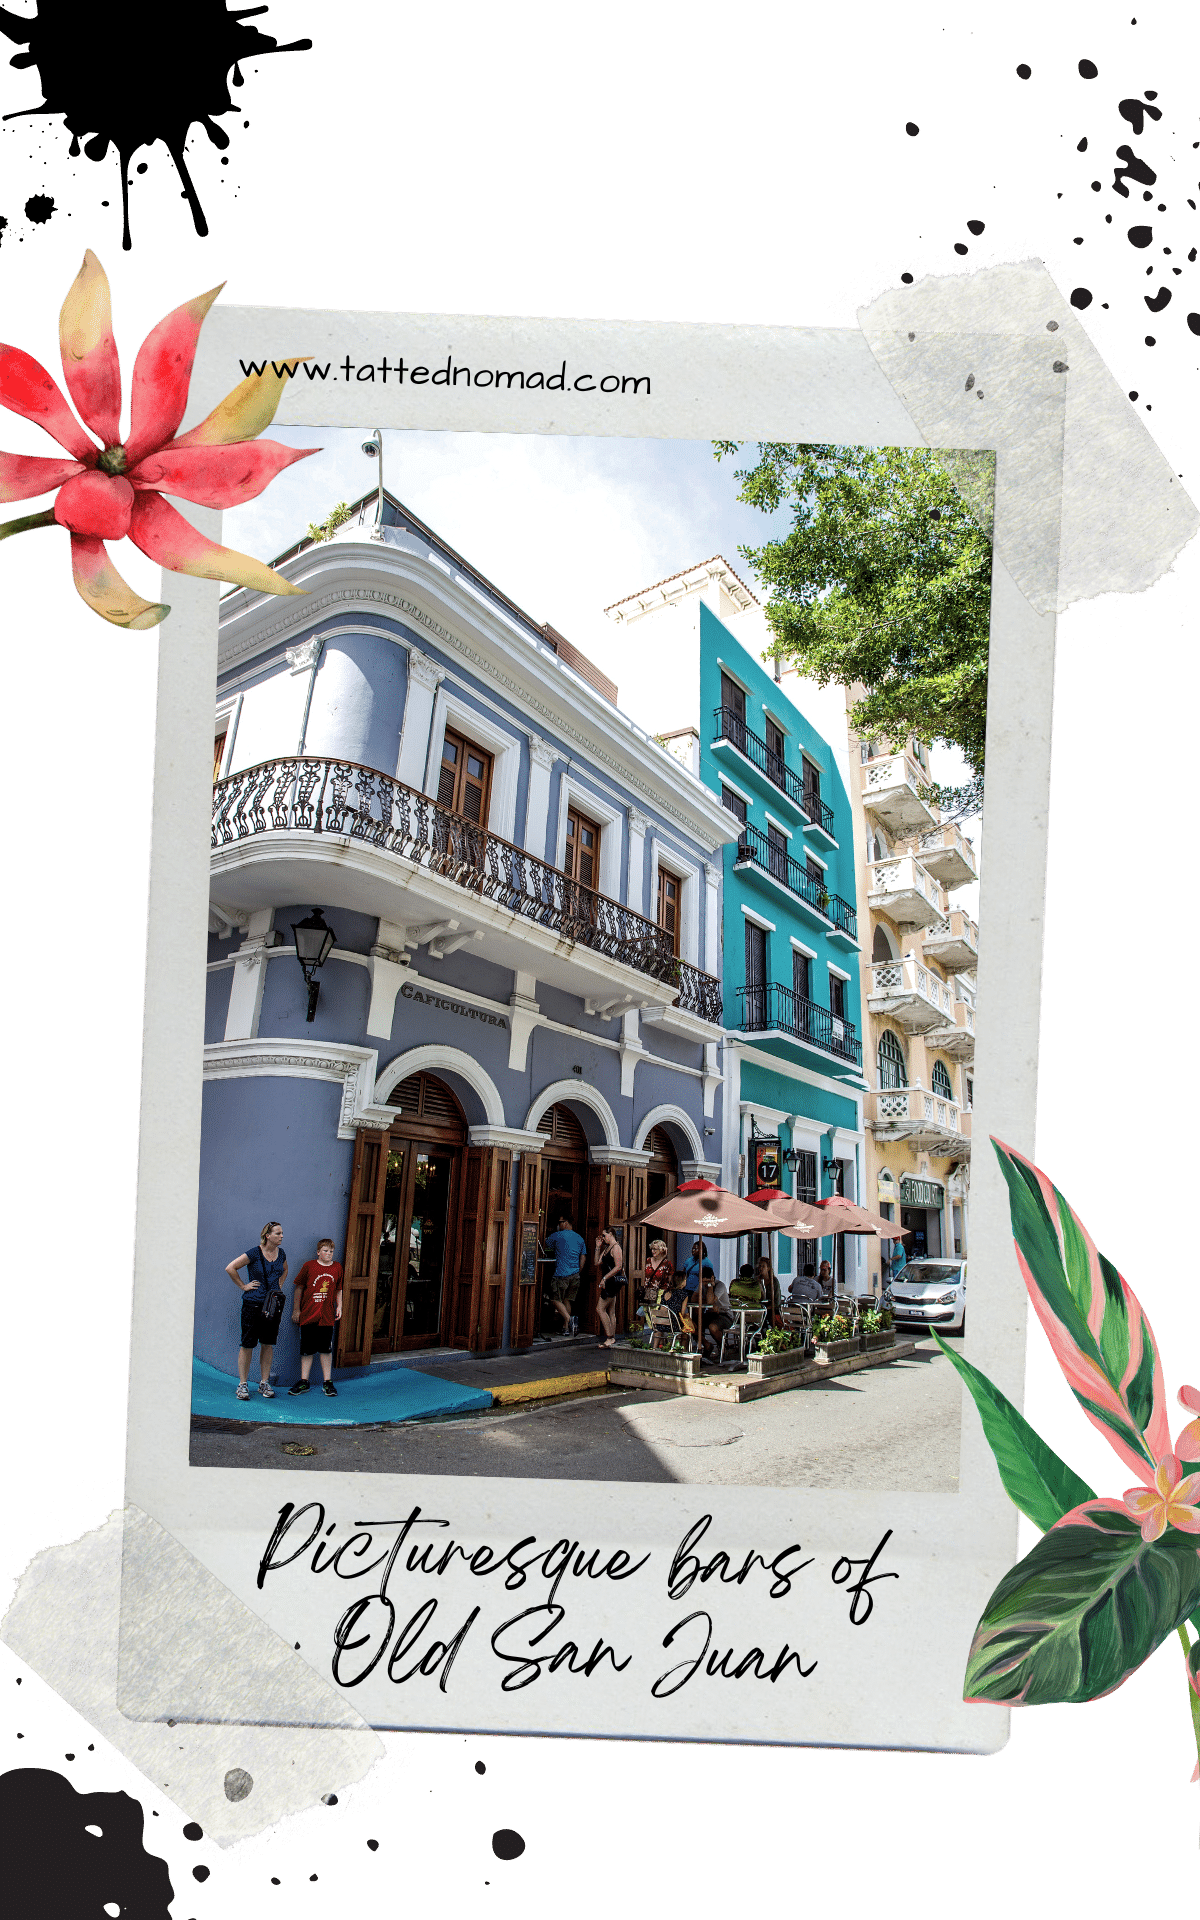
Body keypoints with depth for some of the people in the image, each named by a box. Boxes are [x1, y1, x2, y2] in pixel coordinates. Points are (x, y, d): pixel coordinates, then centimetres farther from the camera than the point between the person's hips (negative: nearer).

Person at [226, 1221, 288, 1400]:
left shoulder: (281, 1254, 7)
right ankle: (243, 1384, 10)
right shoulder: (254, 1253, -11)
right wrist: (243, 1286, -7)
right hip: (253, 1304, -5)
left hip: (274, 1304, 5)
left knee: (268, 1344, 9)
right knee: (248, 1344, 0)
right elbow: (230, 1268, -11)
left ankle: (265, 1383, 18)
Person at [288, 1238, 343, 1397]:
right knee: (306, 1349, 5)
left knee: (326, 1349, 6)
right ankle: (304, 1382, 15)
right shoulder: (309, 1266, -2)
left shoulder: (337, 1268, 5)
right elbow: (299, 1288, 3)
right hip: (308, 1315, -1)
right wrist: (296, 1310, 2)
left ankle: (328, 1382, 14)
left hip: (327, 1316, 1)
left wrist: (339, 1307, 4)